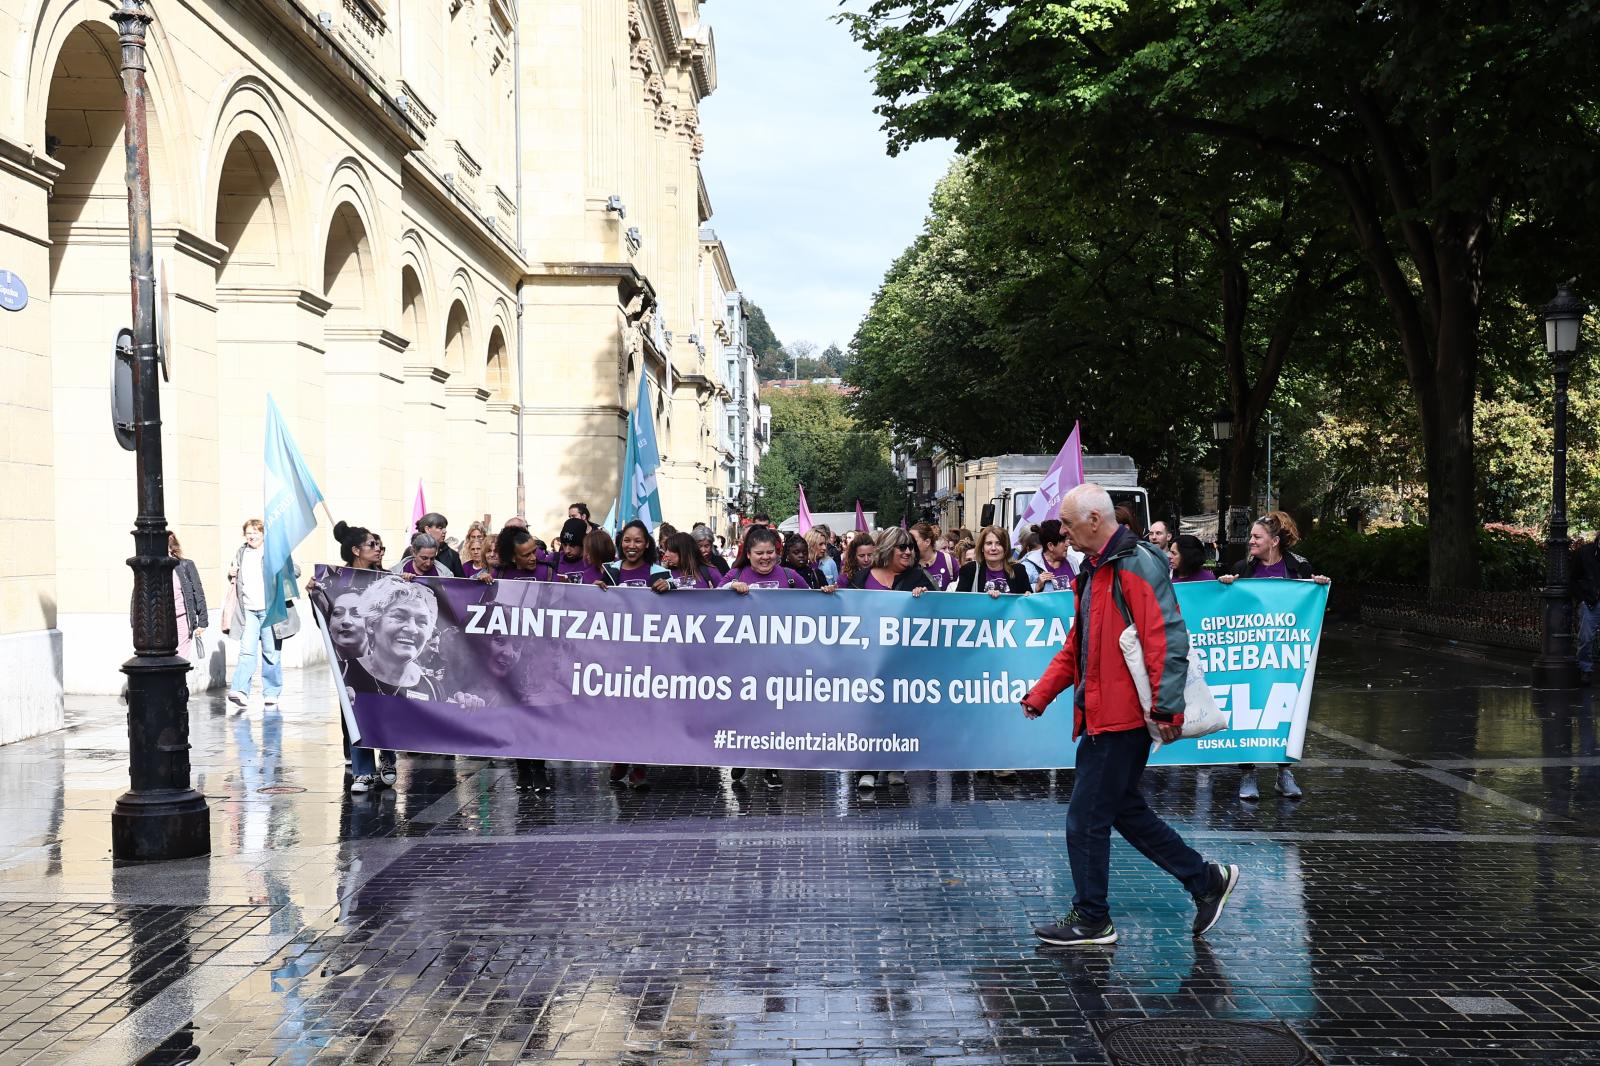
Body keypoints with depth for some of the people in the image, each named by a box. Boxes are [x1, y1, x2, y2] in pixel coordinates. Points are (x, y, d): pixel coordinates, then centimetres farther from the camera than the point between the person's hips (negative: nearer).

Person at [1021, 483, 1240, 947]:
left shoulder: (1136, 565, -15)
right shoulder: (1094, 570, 18)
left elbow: (1166, 638, -21)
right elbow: (1077, 644, 24)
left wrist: (1166, 707, -25)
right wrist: (1041, 693, 16)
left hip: (1123, 717, -10)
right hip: (1102, 714, 10)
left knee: (1085, 818, -3)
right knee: (1124, 810, 16)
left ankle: (1091, 920, 10)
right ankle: (1206, 880, 26)